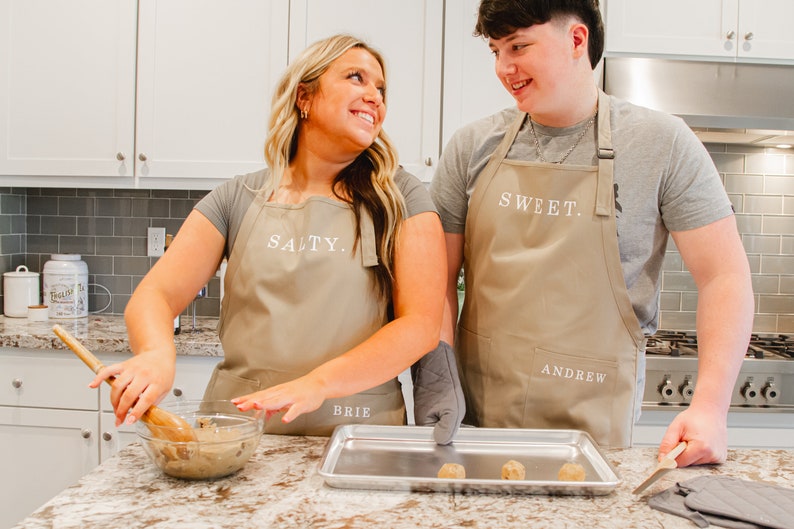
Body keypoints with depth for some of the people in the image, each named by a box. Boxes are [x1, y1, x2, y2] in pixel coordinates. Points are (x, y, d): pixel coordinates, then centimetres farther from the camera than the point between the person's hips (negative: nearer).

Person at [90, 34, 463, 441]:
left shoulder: (400, 198, 4)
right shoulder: (237, 199, 8)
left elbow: (421, 324, -5)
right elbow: (153, 295, 3)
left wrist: (317, 384, -19)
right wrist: (158, 354, -21)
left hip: (355, 435, -1)